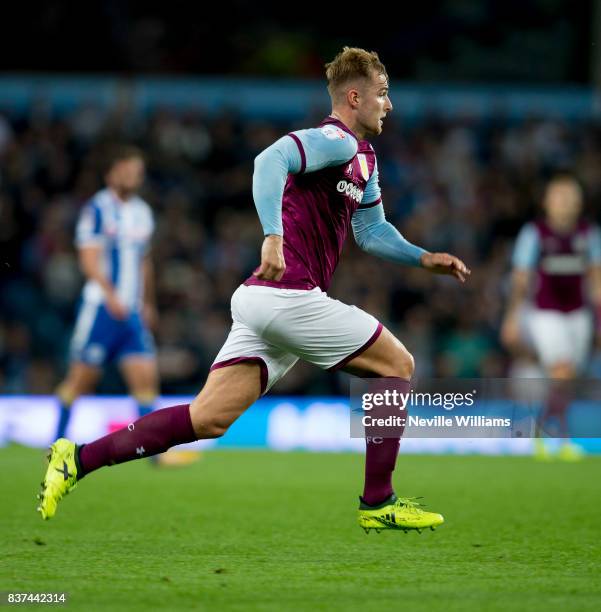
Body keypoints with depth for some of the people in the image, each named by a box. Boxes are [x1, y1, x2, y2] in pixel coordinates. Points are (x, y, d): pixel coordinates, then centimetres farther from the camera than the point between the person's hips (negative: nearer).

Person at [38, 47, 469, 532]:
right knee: (398, 365, 3)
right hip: (288, 295, -9)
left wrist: (424, 258, 20)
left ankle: (79, 459, -3)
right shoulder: (337, 141, -9)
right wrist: (274, 236, -37)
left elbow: (372, 231, 33)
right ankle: (378, 504, 5)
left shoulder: (363, 159, 23)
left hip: (262, 295, 9)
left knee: (208, 419, 1)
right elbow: (271, 159, -26)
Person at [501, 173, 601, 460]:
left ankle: (541, 431, 23)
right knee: (562, 372, -19)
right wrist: (513, 318, -5)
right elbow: (520, 277, -4)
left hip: (577, 314, 4)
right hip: (544, 313, -4)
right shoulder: (534, 233, -6)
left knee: (566, 382, 3)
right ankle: (563, 439, -16)